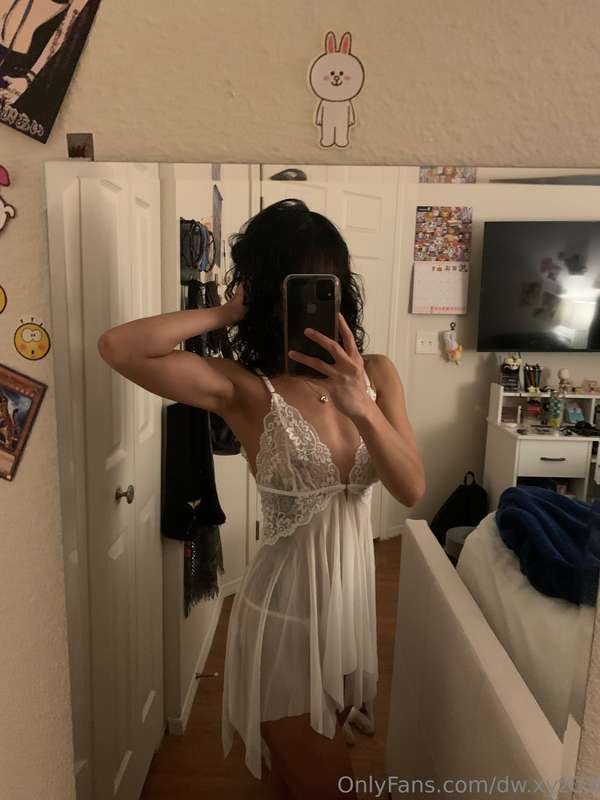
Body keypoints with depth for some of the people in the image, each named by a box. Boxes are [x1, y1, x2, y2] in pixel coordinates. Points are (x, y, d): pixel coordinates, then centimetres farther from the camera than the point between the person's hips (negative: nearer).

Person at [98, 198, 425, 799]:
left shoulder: (376, 373, -5)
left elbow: (412, 489, -14)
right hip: (285, 611, -4)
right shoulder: (246, 389, -19)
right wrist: (228, 312, -22)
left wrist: (360, 405, -30)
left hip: (352, 598, 5)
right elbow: (118, 347, -32)